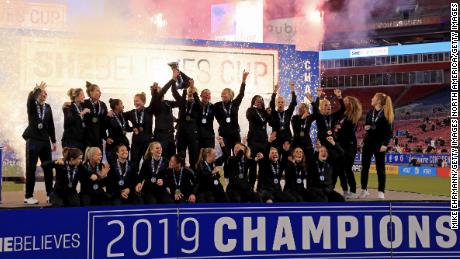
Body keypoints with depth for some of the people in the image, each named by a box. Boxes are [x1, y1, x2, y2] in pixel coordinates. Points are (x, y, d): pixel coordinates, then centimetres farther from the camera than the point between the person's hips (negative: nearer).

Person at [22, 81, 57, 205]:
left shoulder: (47, 107, 10)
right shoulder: (32, 106, 0)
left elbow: (51, 125, 12)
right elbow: (30, 98, -26)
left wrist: (53, 141, 12)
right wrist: (37, 89, -35)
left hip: (45, 141, 4)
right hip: (33, 140, -4)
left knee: (48, 168, 5)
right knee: (31, 169, 0)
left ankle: (50, 195, 13)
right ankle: (28, 196, 5)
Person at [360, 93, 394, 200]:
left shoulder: (385, 114, -10)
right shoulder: (370, 112, 9)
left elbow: (389, 131, -12)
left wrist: (385, 144, -21)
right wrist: (365, 126, -3)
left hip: (379, 143, -6)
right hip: (368, 142, 6)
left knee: (380, 168, 2)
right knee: (365, 166, 7)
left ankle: (381, 192, 9)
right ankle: (364, 190, 16)